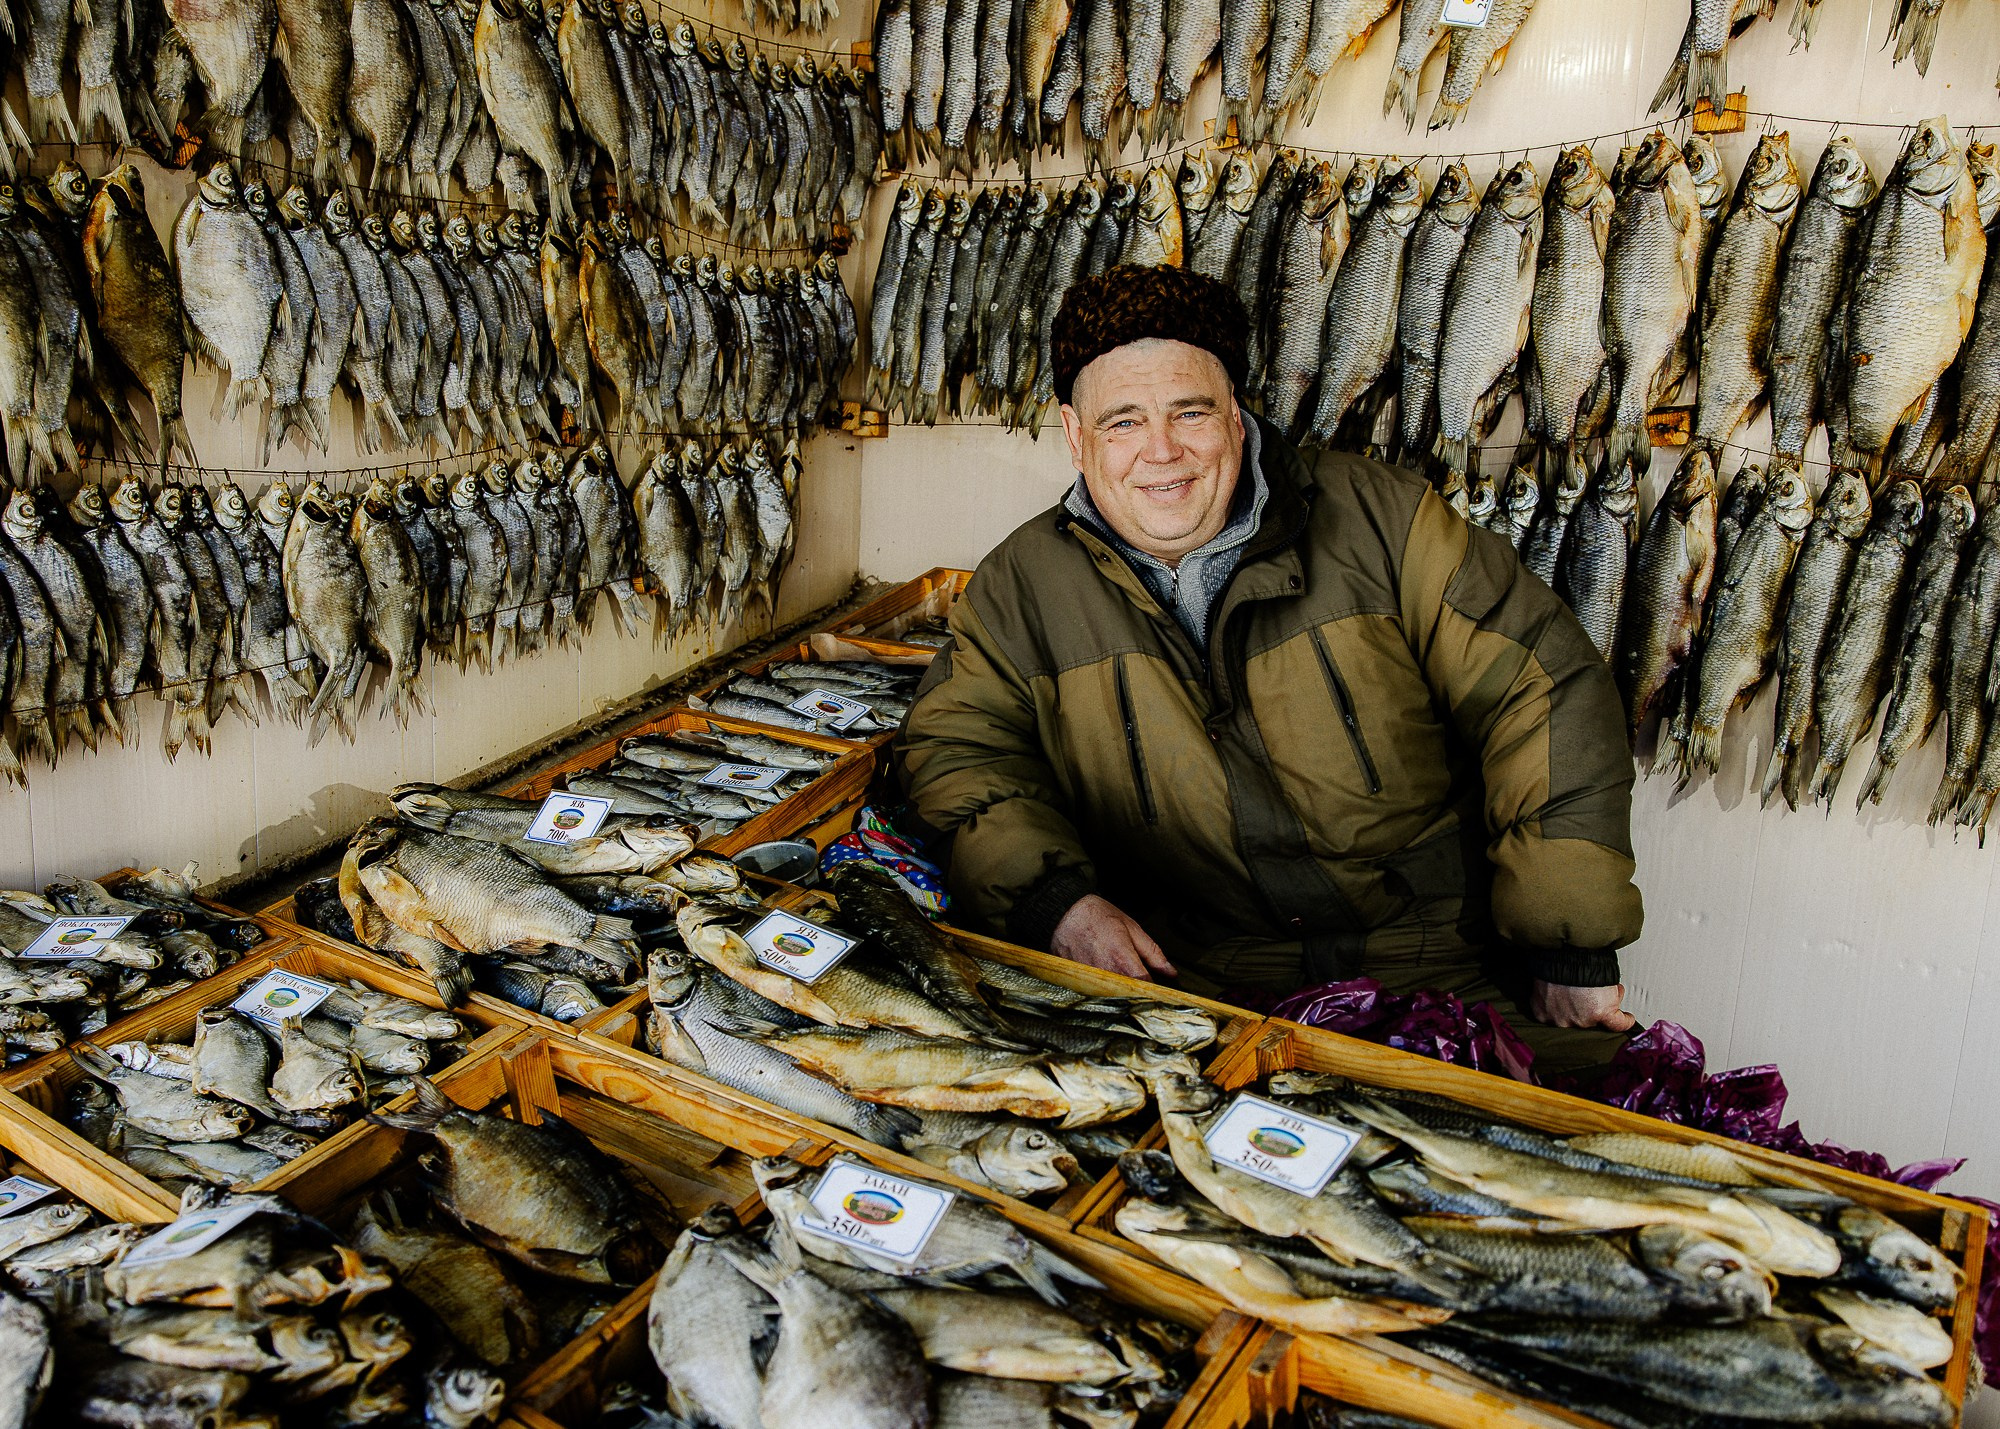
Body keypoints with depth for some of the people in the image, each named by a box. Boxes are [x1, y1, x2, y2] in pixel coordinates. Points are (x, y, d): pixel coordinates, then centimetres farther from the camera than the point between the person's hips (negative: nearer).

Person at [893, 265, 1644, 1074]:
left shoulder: (1378, 521, -1)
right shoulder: (1023, 587, 4)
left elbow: (1544, 690, -1)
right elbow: (959, 746, 6)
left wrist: (1572, 945, -5)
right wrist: (1054, 897, -14)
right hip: (1193, 989, 1)